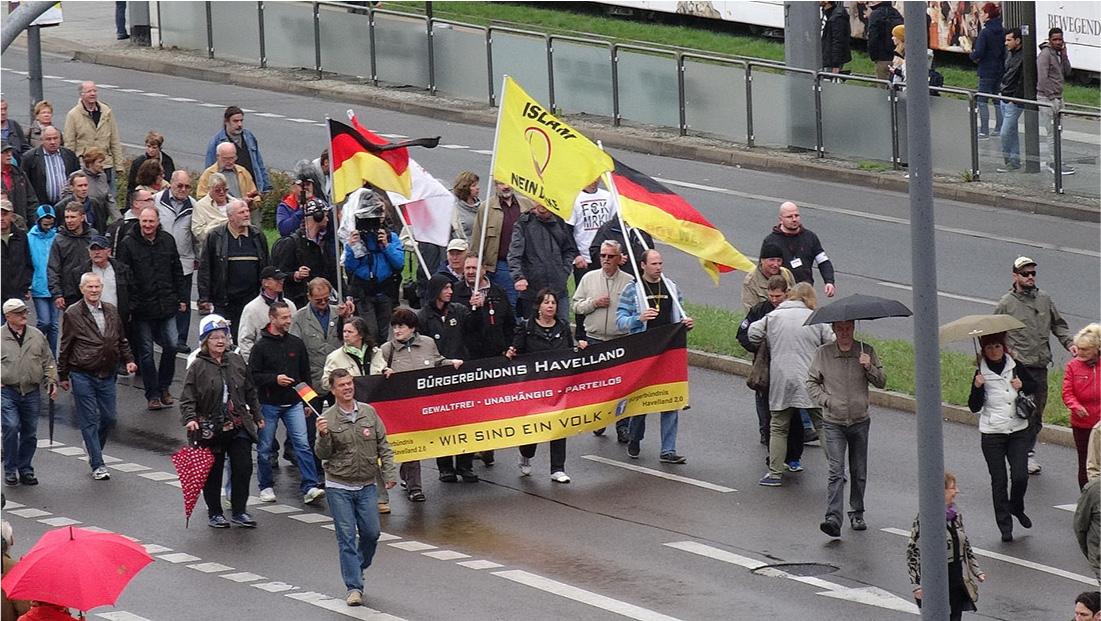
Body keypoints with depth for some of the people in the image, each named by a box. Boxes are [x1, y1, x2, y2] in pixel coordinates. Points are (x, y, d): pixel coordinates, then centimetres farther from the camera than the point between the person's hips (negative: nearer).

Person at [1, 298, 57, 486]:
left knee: (30, 433, 6)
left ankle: (25, 470, 19)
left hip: (32, 392, 3)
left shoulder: (37, 336, 10)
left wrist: (52, 382, 6)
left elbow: (48, 362, 16)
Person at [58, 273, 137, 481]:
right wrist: (63, 375, 2)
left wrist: (128, 360, 5)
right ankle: (97, 465, 0)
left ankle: (93, 448, 35)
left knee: (109, 418, 7)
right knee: (90, 420, -4)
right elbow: (65, 347, -1)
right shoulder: (73, 314, -6)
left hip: (107, 375, 5)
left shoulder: (111, 312, 8)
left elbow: (122, 340, 19)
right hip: (82, 375, -5)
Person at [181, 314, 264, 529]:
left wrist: (257, 416, 20)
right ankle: (214, 512, 21)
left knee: (243, 468, 0)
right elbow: (187, 398, -9)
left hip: (239, 427, 3)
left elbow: (250, 392, 16)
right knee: (213, 472, 6)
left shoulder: (237, 362, 6)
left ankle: (239, 510, 13)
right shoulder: (198, 367, -7)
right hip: (210, 430, -3)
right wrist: (190, 419, -24)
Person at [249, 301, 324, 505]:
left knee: (302, 444, -8)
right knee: (265, 448, 8)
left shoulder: (297, 343, 6)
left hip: (293, 403, 2)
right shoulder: (261, 346, -6)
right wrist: (274, 379, -20)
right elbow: (253, 376, -7)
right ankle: (266, 487, 22)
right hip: (269, 404, -2)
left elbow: (305, 373, 14)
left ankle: (309, 488, -11)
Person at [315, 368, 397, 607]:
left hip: (367, 486, 3)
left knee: (371, 533, 4)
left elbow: (383, 446, 7)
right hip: (339, 487, -3)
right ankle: (354, 587, -2)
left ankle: (357, 569, 31)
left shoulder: (369, 412, 2)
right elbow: (324, 454, -7)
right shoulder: (328, 419, -6)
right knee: (347, 537, -4)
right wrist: (323, 436, -26)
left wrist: (389, 473, 0)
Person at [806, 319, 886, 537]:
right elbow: (811, 382, 8)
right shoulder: (823, 353, -1)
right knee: (836, 472, -13)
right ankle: (833, 518, -21)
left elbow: (882, 382, 2)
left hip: (860, 421, 2)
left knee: (859, 472, 10)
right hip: (833, 423, -2)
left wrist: (869, 368, -18)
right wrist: (826, 400, -8)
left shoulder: (866, 351, 1)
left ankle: (857, 514, 26)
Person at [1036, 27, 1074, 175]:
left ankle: (1053, 162, 18)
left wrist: (1064, 54, 0)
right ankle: (1054, 164, -7)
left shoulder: (1058, 54, 16)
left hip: (1057, 98, 9)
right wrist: (1050, 97, -19)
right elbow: (1042, 78, -18)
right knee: (1053, 132, -9)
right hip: (1047, 98, -9)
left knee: (1057, 131, 12)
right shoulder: (1045, 54, -13)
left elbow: (1067, 73, 9)